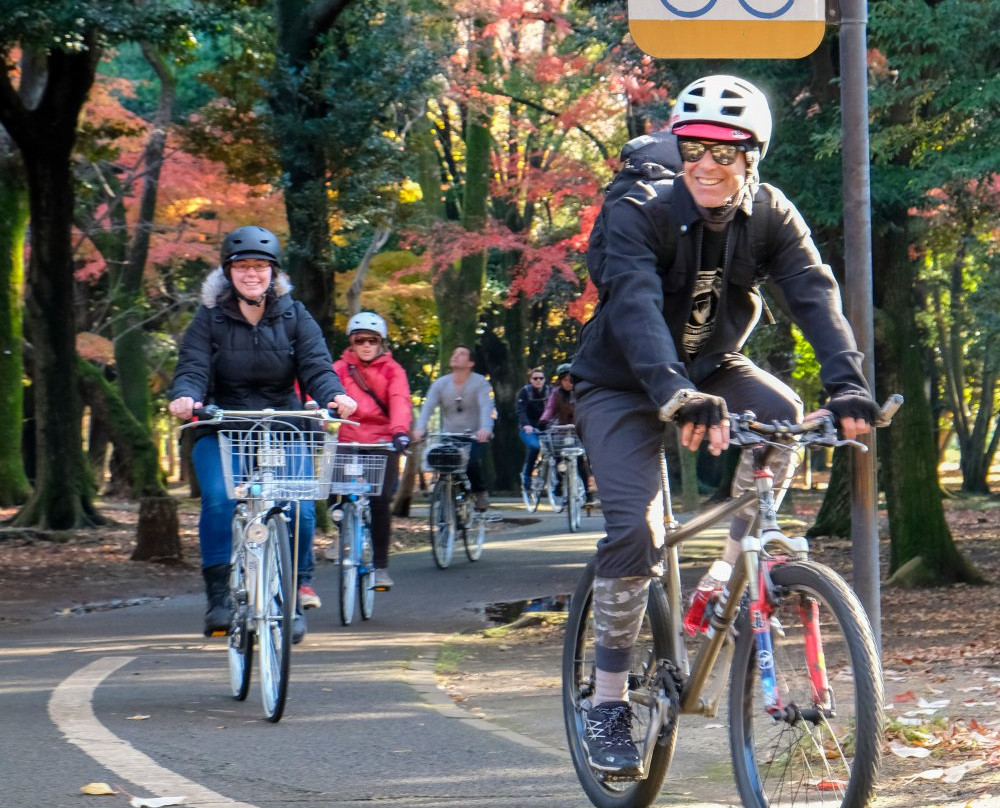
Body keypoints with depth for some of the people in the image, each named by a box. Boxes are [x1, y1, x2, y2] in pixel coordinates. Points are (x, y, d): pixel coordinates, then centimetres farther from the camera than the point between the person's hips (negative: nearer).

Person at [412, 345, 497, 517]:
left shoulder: (480, 383, -6)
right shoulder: (440, 384, 1)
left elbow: (486, 407, -22)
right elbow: (427, 407, -12)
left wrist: (485, 429, -43)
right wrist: (419, 429, -32)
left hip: (475, 437, -3)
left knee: (472, 462, -28)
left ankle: (479, 491, 1)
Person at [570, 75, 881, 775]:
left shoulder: (771, 217, -14)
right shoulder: (639, 216, -26)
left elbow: (815, 295, -26)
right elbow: (635, 305, -42)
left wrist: (848, 384, -44)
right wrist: (674, 394, -59)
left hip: (711, 367, 4)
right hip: (623, 386, -4)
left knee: (782, 414, -25)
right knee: (635, 527, -19)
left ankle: (735, 572, -8)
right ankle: (609, 702, -7)